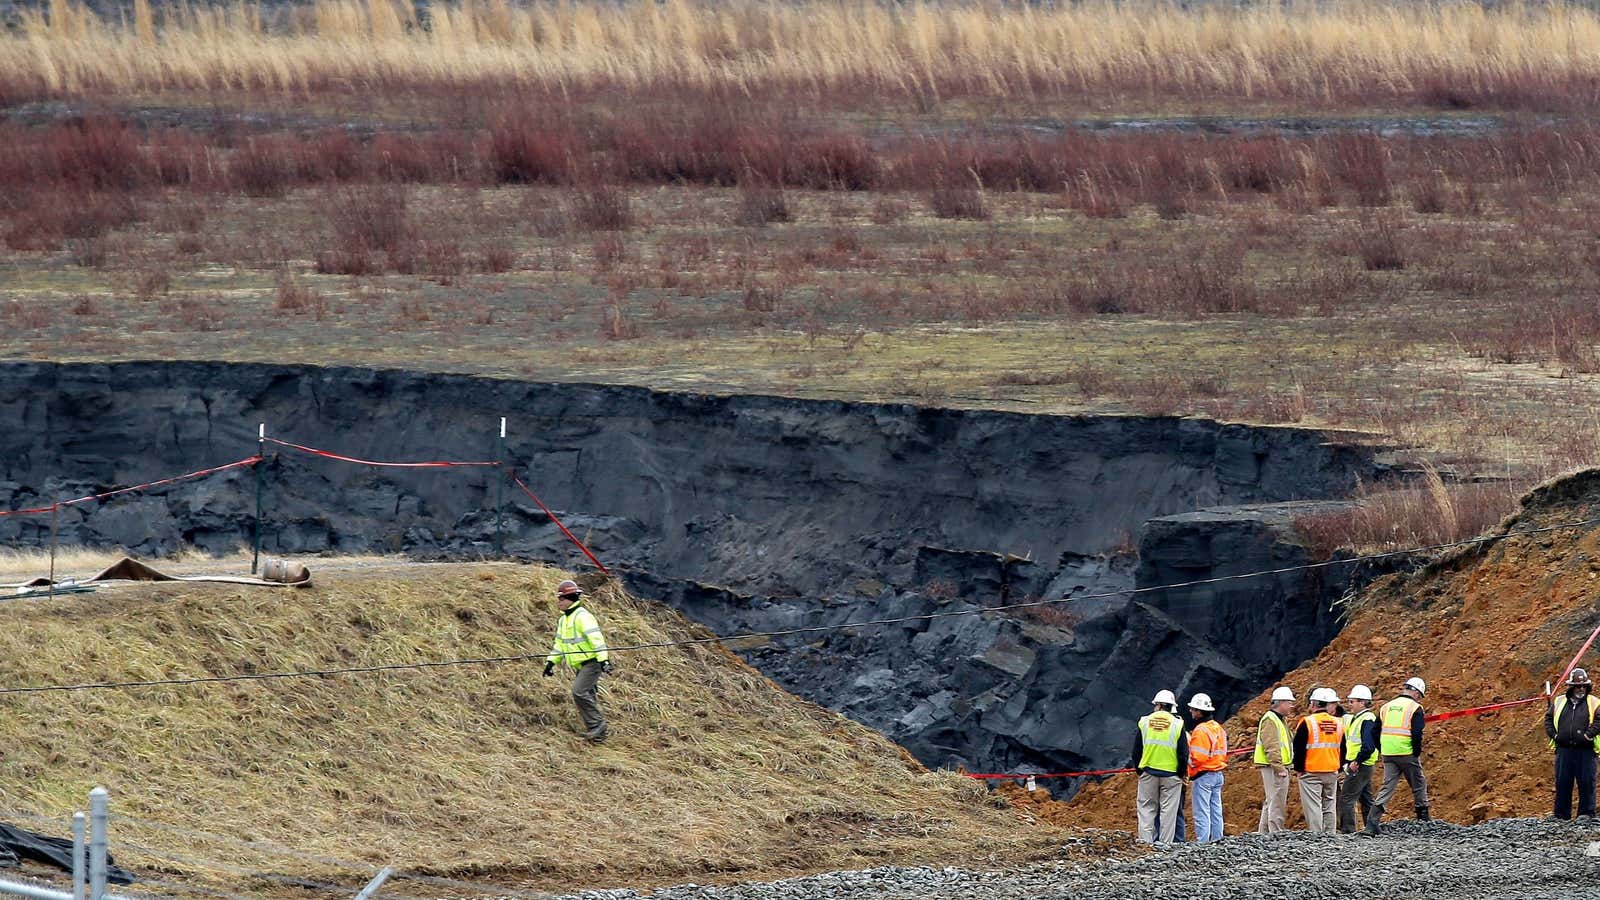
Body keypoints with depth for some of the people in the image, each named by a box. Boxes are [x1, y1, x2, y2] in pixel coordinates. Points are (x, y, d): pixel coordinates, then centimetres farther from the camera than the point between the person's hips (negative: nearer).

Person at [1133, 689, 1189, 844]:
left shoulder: (1144, 722, 1)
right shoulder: (1177, 725, -5)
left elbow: (1136, 751, 6)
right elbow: (1183, 754, -4)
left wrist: (1139, 770, 18)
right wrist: (1182, 773, 9)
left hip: (1148, 772, 1)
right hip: (1171, 774, -1)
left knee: (1147, 809, 7)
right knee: (1168, 811, 2)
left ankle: (1145, 840, 1)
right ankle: (1165, 842, -1)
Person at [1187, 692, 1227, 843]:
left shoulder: (1200, 731, -17)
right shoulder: (1218, 728, 12)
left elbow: (1197, 757, -21)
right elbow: (1223, 753, 15)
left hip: (1203, 775, -9)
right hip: (1218, 774, 9)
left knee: (1202, 812, -6)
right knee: (1216, 810, 11)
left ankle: (1202, 841, -7)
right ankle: (1217, 839, 13)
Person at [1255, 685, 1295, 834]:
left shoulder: (1280, 719, 20)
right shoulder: (1270, 720, -13)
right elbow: (1271, 747, -20)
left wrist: (1284, 767, 22)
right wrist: (1279, 768, -22)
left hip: (1279, 767, 11)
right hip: (1273, 767, -11)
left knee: (1270, 803, 16)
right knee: (1276, 803, -12)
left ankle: (1263, 834, 22)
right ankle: (1276, 834, -14)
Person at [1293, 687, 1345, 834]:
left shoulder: (1307, 723, -11)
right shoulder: (1338, 723, 7)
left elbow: (1299, 748, -10)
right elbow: (1343, 749, 14)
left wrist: (1298, 768, 1)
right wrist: (1339, 769, 22)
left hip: (1311, 773, -5)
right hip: (1332, 773, 5)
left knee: (1313, 806, -4)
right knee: (1329, 807, 11)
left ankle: (1316, 835, -9)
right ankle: (1329, 835, 12)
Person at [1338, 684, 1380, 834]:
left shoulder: (1367, 720, -16)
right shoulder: (1356, 718, 14)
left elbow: (1368, 746, -24)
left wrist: (1357, 762, -19)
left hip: (1359, 767, -10)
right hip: (1357, 766, 10)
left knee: (1346, 799, -10)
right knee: (1366, 800, 15)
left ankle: (1348, 830, -11)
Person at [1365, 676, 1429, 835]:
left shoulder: (1386, 707, 13)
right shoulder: (1415, 708, -4)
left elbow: (1375, 733, 13)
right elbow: (1417, 733, -14)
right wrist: (1417, 753, -4)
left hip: (1388, 755, 5)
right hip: (1407, 754, -5)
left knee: (1387, 788, 4)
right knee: (1419, 786, 14)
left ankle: (1372, 824, -8)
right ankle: (1423, 819, 22)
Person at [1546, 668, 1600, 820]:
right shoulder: (1559, 702, 11)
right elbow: (1548, 718, 16)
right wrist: (1553, 734, 3)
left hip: (1585, 750, -3)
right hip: (1564, 749, 3)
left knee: (1586, 783, -1)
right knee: (1562, 782, 6)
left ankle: (1586, 813, 7)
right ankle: (1561, 815, 13)